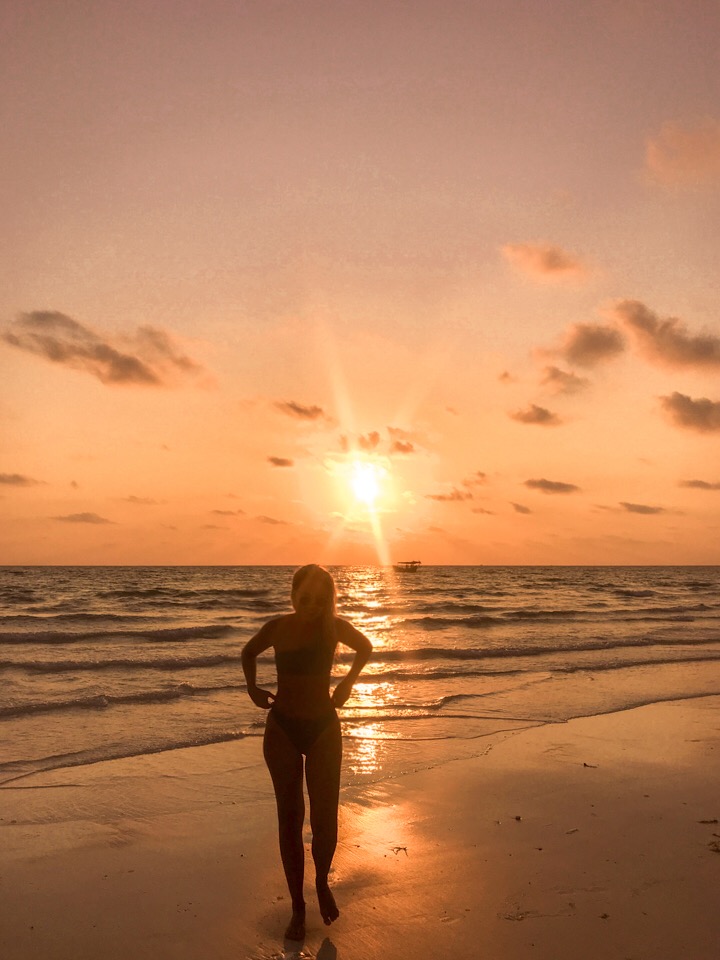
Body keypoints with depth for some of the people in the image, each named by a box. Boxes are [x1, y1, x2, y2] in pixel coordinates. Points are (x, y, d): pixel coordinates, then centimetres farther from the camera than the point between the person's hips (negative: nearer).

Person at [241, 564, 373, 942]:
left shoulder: (334, 628, -10)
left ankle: (322, 885, 30)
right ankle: (297, 906, 21)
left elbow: (365, 648, 11)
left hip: (323, 728, 0)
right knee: (289, 818, 7)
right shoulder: (278, 627, -7)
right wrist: (252, 687, 1)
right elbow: (248, 652, 13)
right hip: (282, 728, 1)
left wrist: (348, 681, 3)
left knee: (325, 818, 0)